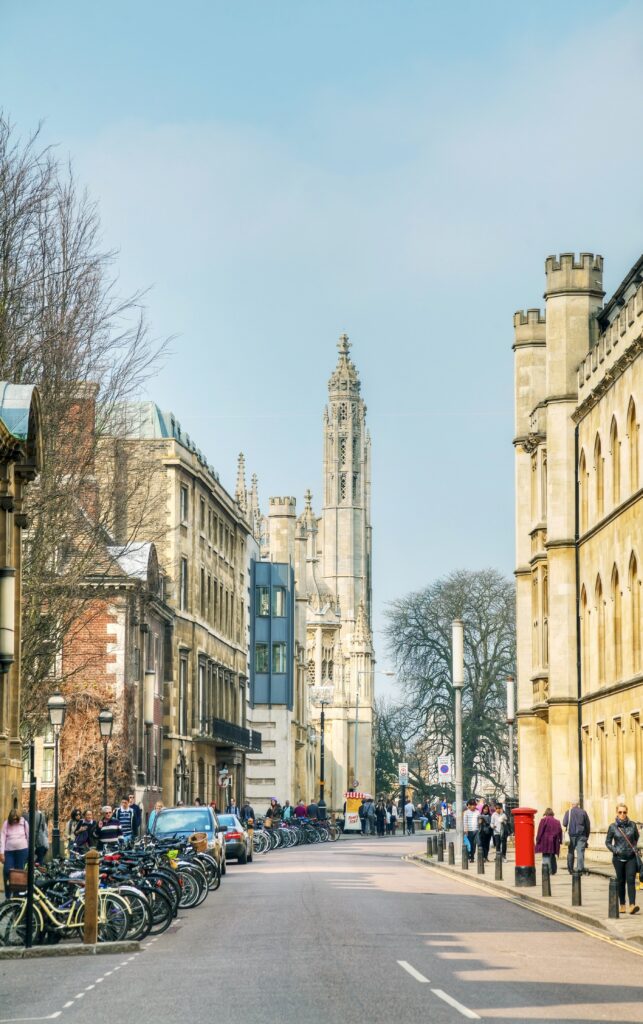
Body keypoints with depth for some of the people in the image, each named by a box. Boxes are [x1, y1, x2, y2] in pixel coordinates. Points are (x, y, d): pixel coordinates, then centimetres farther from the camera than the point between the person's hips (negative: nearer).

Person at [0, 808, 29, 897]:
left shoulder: (24, 823, 1)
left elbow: (28, 837, 7)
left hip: (22, 850, -1)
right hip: (9, 851, 1)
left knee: (19, 872, 1)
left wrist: (30, 852, 8)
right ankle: (7, 896, 3)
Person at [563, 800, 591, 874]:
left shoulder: (568, 812, -2)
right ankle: (580, 869, -15)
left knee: (570, 852, 12)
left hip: (571, 835, 0)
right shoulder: (583, 812, 2)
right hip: (581, 835, 0)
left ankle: (570, 869, 16)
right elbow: (588, 826, 5)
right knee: (580, 852, -4)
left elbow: (564, 824, -5)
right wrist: (587, 836, 13)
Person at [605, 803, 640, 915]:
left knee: (631, 880, -11)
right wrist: (614, 850, -8)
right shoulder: (613, 827, -3)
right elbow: (608, 842, 5)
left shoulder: (632, 825, -1)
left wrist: (634, 847, 5)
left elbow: (636, 837, 17)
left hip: (631, 857, 0)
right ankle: (622, 905, 22)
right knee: (621, 881, 9)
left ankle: (632, 905, -21)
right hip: (618, 858, 0)